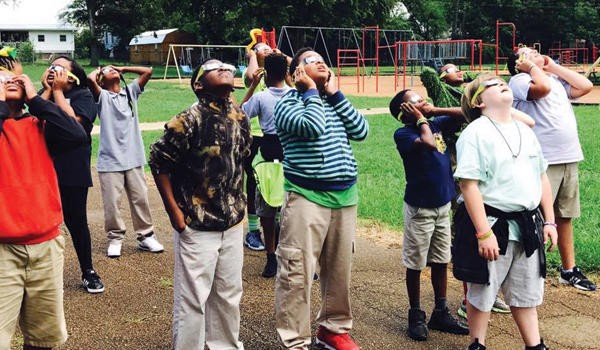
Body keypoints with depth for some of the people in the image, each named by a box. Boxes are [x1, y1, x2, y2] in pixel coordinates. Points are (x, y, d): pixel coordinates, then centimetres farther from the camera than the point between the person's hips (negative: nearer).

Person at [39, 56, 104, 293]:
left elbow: (71, 121, -20)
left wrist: (57, 90, -11)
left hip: (73, 171, -3)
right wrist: (47, 90, -5)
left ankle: (88, 272, 19)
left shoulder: (83, 95, -1)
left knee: (76, 221, 4)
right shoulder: (44, 94, 11)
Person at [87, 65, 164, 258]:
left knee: (141, 199, 8)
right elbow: (90, 79, -20)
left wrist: (123, 68, 12)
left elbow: (148, 71, 4)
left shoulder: (131, 91, 11)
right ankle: (115, 238, 17)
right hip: (110, 161, -3)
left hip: (134, 159, 3)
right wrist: (97, 71, 3)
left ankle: (146, 236, 21)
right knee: (112, 203, 1)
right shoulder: (102, 96, -1)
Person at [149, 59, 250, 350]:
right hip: (197, 226, -6)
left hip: (233, 223, 6)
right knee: (192, 299, 3)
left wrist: (239, 202, 14)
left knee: (229, 294, 17)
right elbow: (158, 161, -13)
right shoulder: (189, 120, -16)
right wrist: (174, 211, -13)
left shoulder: (240, 118, 4)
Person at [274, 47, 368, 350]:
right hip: (307, 197, -6)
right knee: (297, 273, -5)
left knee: (339, 270, 15)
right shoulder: (288, 102, -3)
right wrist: (312, 90, -8)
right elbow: (313, 127, -22)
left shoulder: (334, 101, 15)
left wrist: (335, 93, 1)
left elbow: (361, 130, 0)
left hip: (345, 197, 6)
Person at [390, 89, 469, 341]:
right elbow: (428, 143, -32)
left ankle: (440, 313, 27)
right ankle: (416, 316, 20)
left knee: (441, 261, 14)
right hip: (419, 208, -6)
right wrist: (421, 119, -16)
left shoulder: (436, 124, 4)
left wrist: (434, 111, -4)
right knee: (415, 265, 7)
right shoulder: (403, 134, -15)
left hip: (443, 205, 6)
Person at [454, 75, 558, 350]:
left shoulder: (524, 131, 10)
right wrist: (484, 233, -21)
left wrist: (549, 221, 11)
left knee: (526, 293, 17)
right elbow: (469, 185, -18)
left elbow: (541, 177, 16)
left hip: (528, 225, 6)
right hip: (492, 224, -6)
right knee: (482, 292, 9)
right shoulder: (476, 132, -12)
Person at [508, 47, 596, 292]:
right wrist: (533, 67, -4)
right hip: (541, 161, -7)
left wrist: (554, 67, 15)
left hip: (569, 158, 7)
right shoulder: (519, 80, -3)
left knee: (564, 216, 16)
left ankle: (569, 270, 27)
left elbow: (586, 86, 12)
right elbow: (542, 87, -22)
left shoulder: (556, 80, 20)